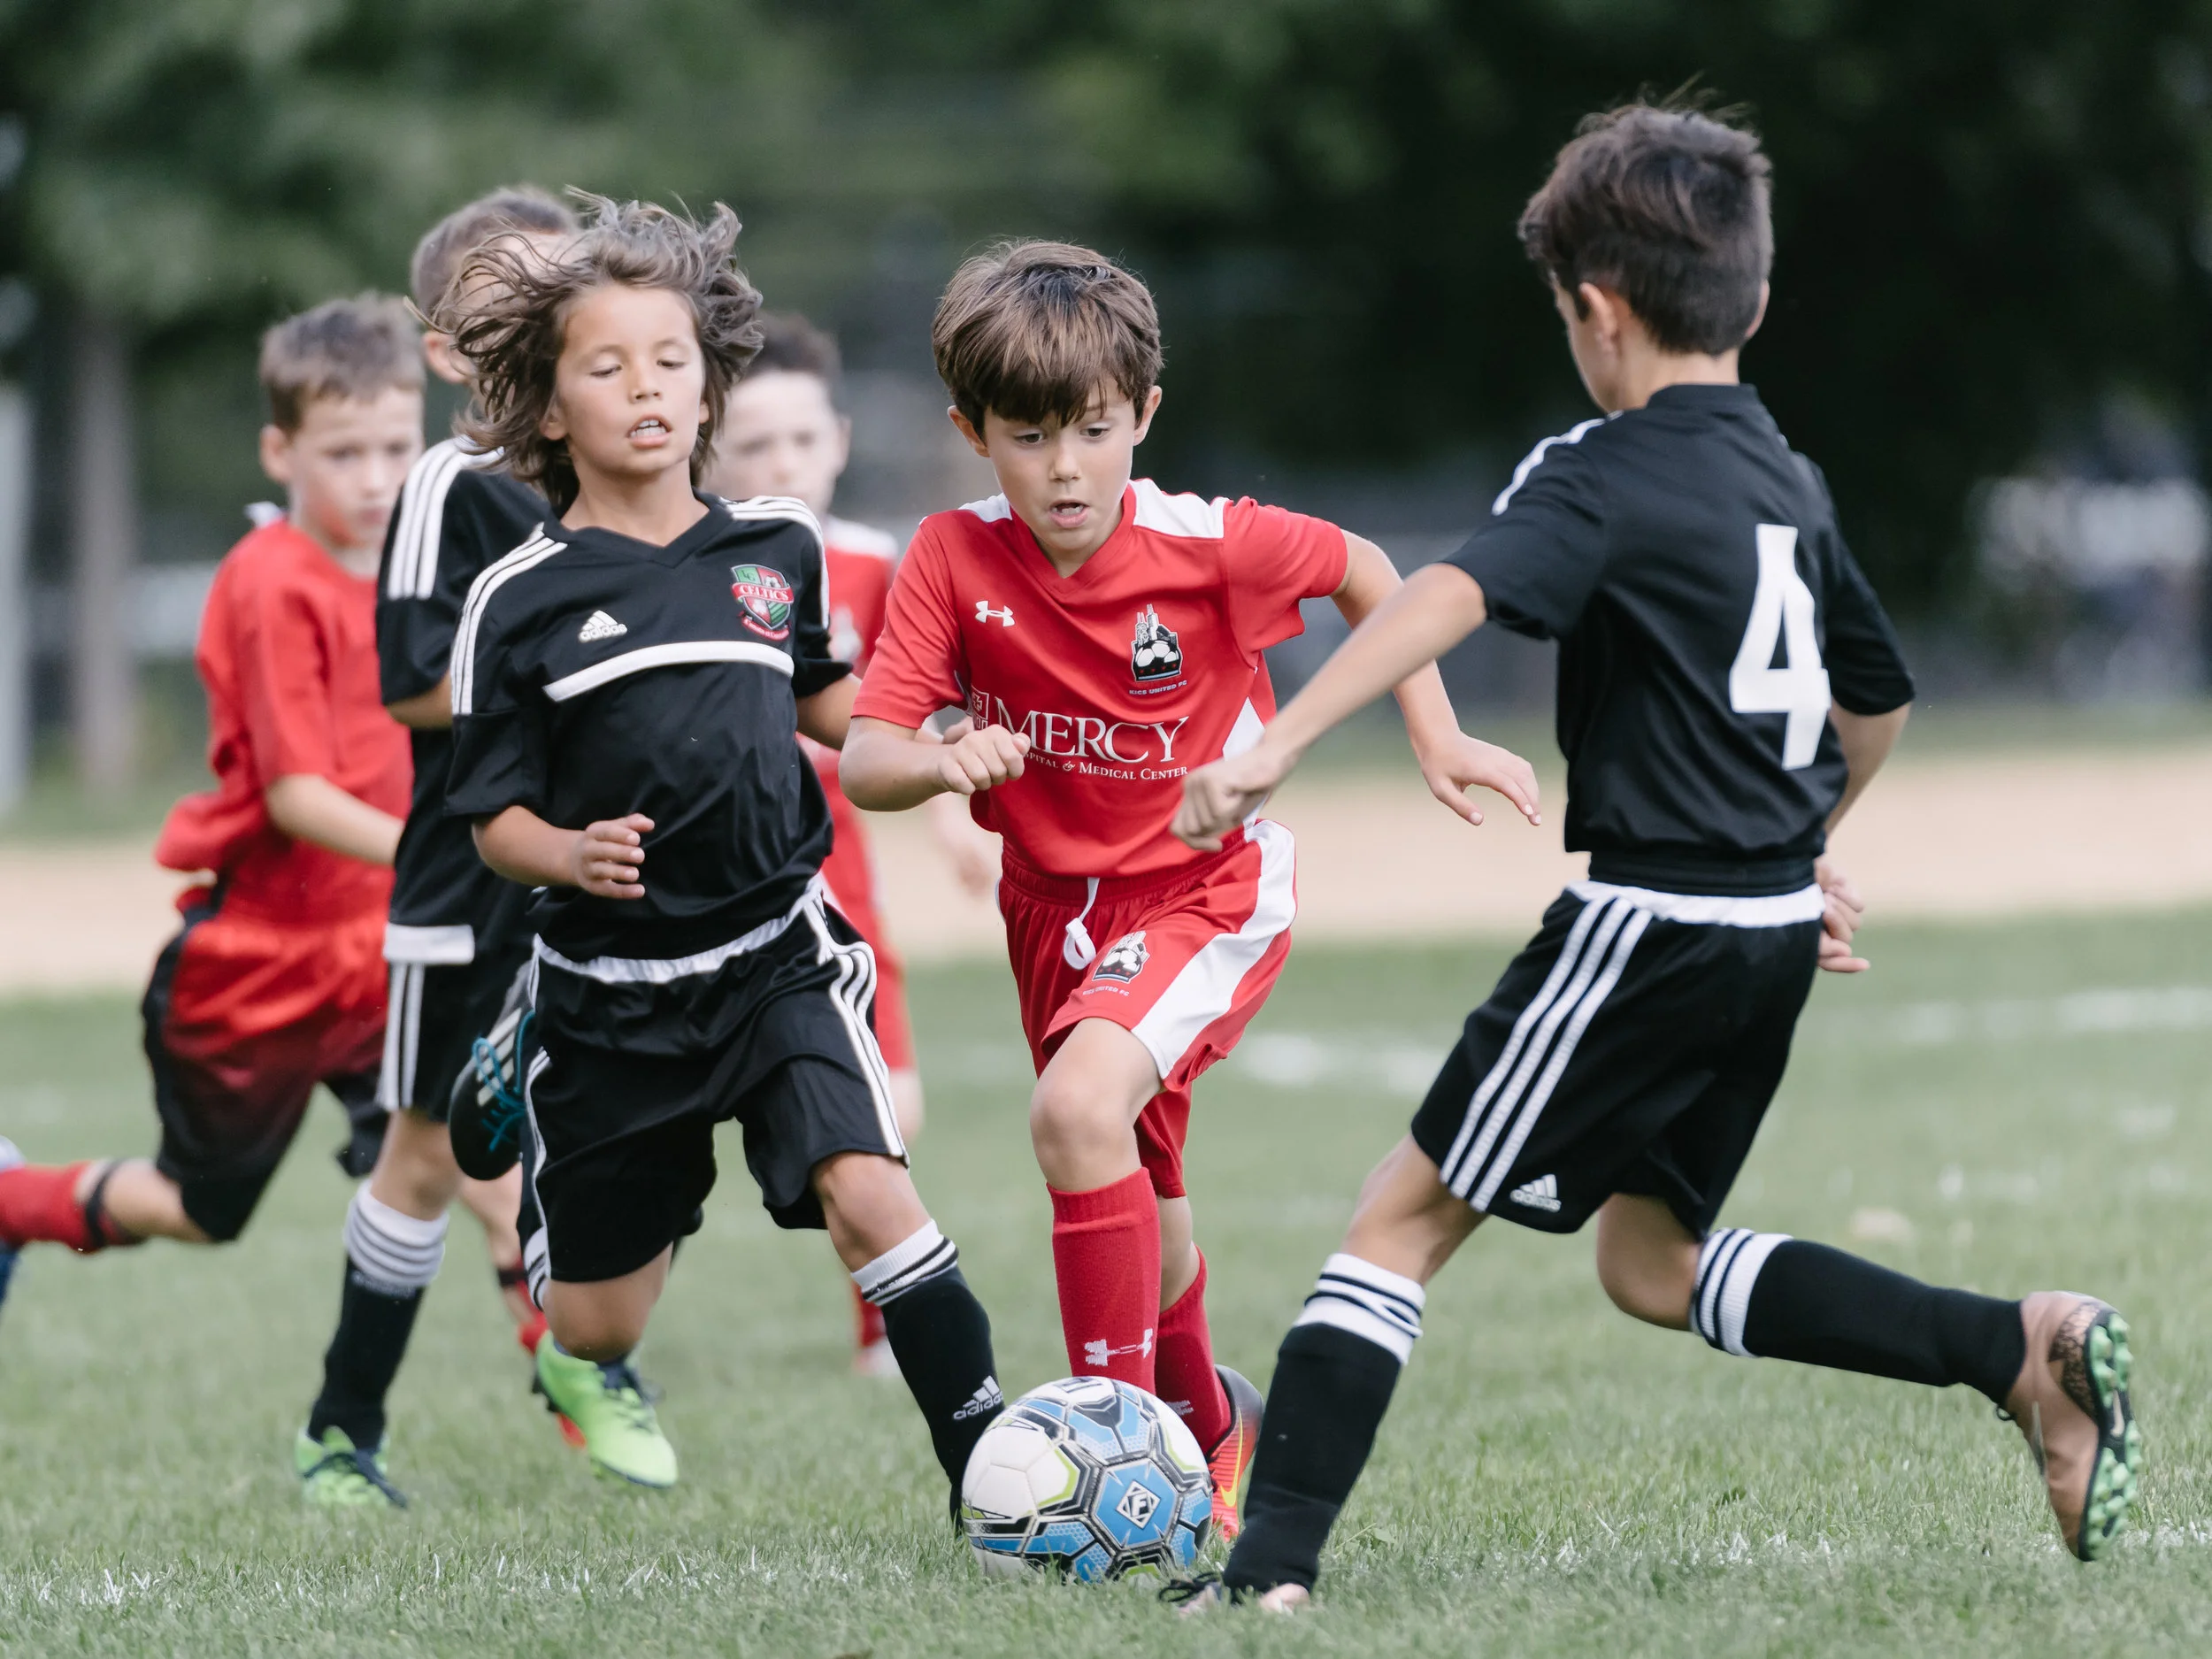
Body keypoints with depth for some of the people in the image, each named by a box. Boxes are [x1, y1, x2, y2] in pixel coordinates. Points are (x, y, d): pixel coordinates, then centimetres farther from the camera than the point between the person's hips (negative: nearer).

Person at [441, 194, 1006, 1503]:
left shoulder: (777, 550, 4)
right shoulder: (522, 602, -6)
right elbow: (495, 815, -3)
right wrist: (570, 855, -24)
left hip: (777, 954, 1)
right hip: (610, 990, -1)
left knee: (868, 1190, -26)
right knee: (600, 1320, 13)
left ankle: (989, 1466, -19)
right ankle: (587, 1374, 51)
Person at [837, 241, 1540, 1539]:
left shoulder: (1207, 544, -21)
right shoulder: (956, 559, -15)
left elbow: (1362, 572, 0)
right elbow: (864, 760, -19)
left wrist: (1436, 737, -3)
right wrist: (944, 762, -40)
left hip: (1212, 886, -4)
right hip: (1056, 903, 5)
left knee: (1081, 1107, -30)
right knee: (1137, 1195, 20)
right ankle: (1213, 1429, 49)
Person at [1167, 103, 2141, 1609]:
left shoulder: (1606, 479, -10)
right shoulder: (1790, 485, 14)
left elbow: (1452, 596, -28)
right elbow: (1879, 700, 26)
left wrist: (1278, 745, -36)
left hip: (1653, 921, -8)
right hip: (1776, 928, 8)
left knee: (1405, 1216, -2)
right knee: (1651, 1261, 19)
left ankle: (1273, 1561, -10)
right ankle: (2025, 1349, 8)